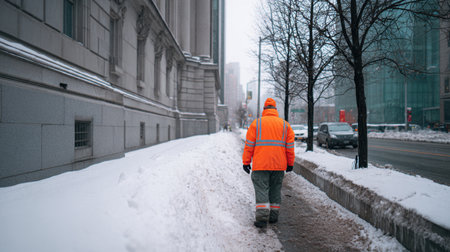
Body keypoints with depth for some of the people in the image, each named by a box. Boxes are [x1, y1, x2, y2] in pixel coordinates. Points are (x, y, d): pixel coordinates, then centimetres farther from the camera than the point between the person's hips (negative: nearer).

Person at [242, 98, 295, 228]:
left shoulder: (256, 123, 2)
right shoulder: (285, 125, 9)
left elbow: (249, 145, 0)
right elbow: (290, 146, 8)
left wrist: (246, 162, 4)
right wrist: (290, 163, 15)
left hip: (260, 164, -3)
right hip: (279, 164, 3)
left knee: (261, 190, -3)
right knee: (275, 189, 14)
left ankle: (262, 218, -11)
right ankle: (273, 216, 20)